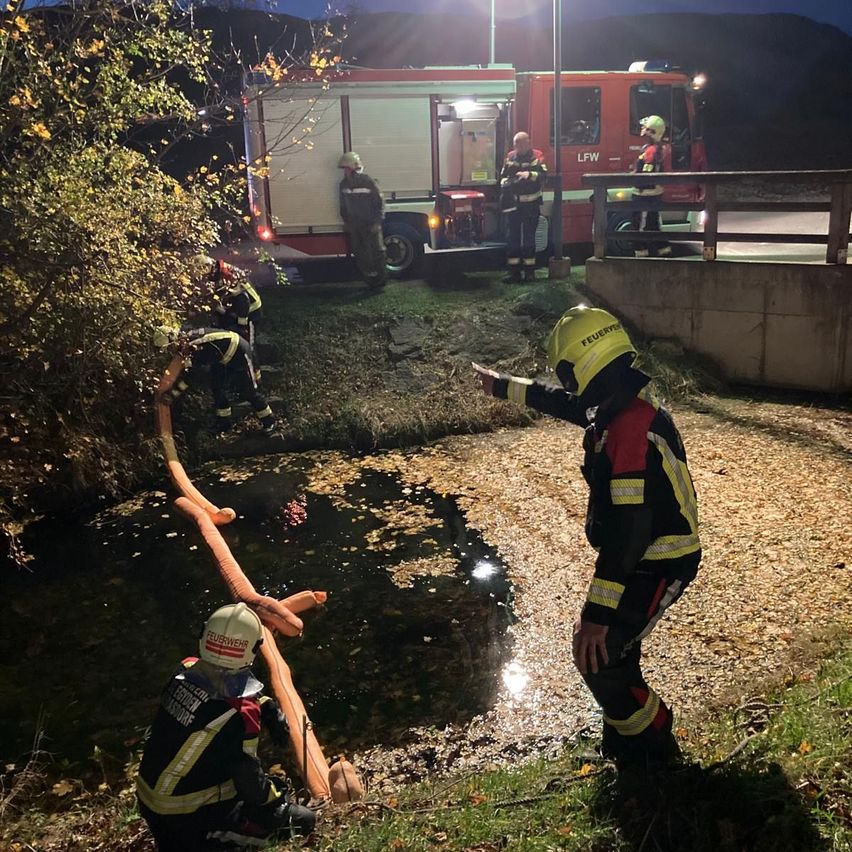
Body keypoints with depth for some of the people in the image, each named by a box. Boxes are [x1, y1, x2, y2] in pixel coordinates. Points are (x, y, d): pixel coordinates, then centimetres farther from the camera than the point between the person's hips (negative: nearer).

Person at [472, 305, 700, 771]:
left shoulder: (629, 431, -32)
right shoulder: (625, 402, 0)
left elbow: (627, 528, -34)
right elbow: (559, 401, 20)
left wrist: (597, 613, -33)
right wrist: (503, 386, 31)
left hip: (659, 565, -10)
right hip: (652, 552, 10)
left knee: (598, 655, -5)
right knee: (608, 640, 20)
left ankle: (653, 749, 17)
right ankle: (629, 730, 39)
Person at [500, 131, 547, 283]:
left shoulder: (536, 156, -3)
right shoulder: (510, 156, 9)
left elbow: (543, 174, -16)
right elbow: (503, 175, 16)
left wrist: (529, 174, -34)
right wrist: (505, 183, -6)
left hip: (531, 203, -3)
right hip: (514, 203, 3)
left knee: (529, 237, 1)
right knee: (513, 237, 3)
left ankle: (529, 270, 8)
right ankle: (514, 271, 6)